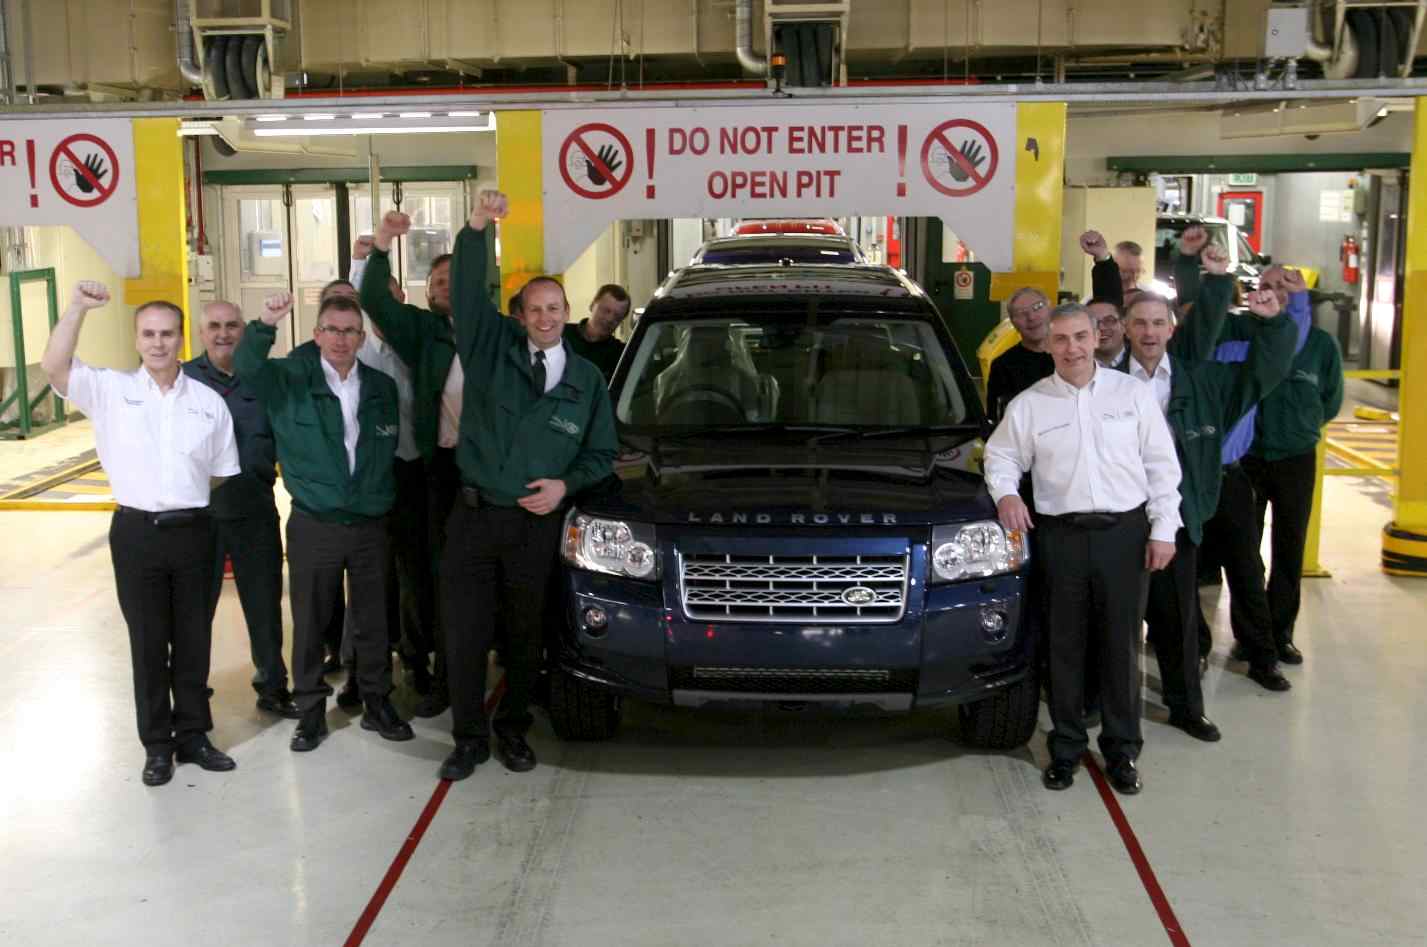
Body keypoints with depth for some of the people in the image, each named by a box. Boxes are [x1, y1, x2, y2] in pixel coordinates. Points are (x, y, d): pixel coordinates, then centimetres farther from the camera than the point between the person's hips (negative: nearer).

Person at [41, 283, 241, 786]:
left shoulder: (209, 401, 5)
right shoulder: (110, 390, 0)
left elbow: (223, 475, 9)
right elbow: (53, 367, -17)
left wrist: (223, 534, 8)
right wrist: (78, 307, -22)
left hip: (194, 532, 2)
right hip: (137, 532, -2)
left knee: (193, 639, 11)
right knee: (148, 641, 7)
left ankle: (193, 734, 25)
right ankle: (157, 743, 19)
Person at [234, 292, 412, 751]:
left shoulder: (381, 387, 5)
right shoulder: (291, 380, -4)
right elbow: (247, 366, -23)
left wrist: (385, 500, 9)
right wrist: (264, 325, -39)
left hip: (371, 525, 2)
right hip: (313, 527, -2)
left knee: (373, 621, 11)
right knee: (309, 623, 7)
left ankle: (377, 703, 26)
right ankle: (311, 711, 21)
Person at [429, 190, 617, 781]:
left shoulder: (587, 379, 5)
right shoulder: (493, 347, 1)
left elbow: (601, 454, 11)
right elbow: (469, 291, -15)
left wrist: (565, 484, -8)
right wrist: (477, 229, -30)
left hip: (536, 524, 1)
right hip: (474, 515, -1)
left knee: (525, 634, 11)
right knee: (464, 633, 2)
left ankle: (513, 729, 29)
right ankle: (470, 737, 17)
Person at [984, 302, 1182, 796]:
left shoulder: (1133, 393, 4)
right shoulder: (1029, 404, 4)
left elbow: (1162, 465, 5)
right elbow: (1001, 456, 12)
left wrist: (1163, 529, 0)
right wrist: (1005, 492, -10)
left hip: (1126, 532, 0)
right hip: (1062, 535, 0)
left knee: (1122, 645, 6)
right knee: (1065, 647, 6)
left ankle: (1122, 749, 19)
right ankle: (1066, 747, 19)